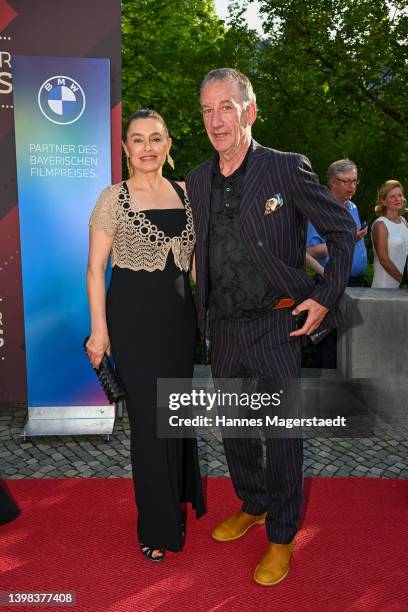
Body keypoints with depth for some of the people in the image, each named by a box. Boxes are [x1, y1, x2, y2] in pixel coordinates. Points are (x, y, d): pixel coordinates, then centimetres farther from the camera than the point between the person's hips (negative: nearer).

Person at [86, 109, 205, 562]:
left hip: (180, 315, 5)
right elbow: (96, 269, -5)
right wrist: (99, 330, -9)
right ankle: (159, 525, 23)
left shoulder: (185, 193, 7)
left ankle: (180, 494, 44)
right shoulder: (114, 198, -6)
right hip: (135, 317, -4)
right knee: (149, 416, 2)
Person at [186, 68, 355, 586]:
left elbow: (343, 229, -2)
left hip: (276, 327, -5)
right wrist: (203, 317, 13)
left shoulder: (287, 169, -9)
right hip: (222, 329, 5)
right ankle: (251, 506, 41)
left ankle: (282, 535, 26)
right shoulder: (197, 180, 6)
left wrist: (326, 297, -8)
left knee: (282, 433, 5)